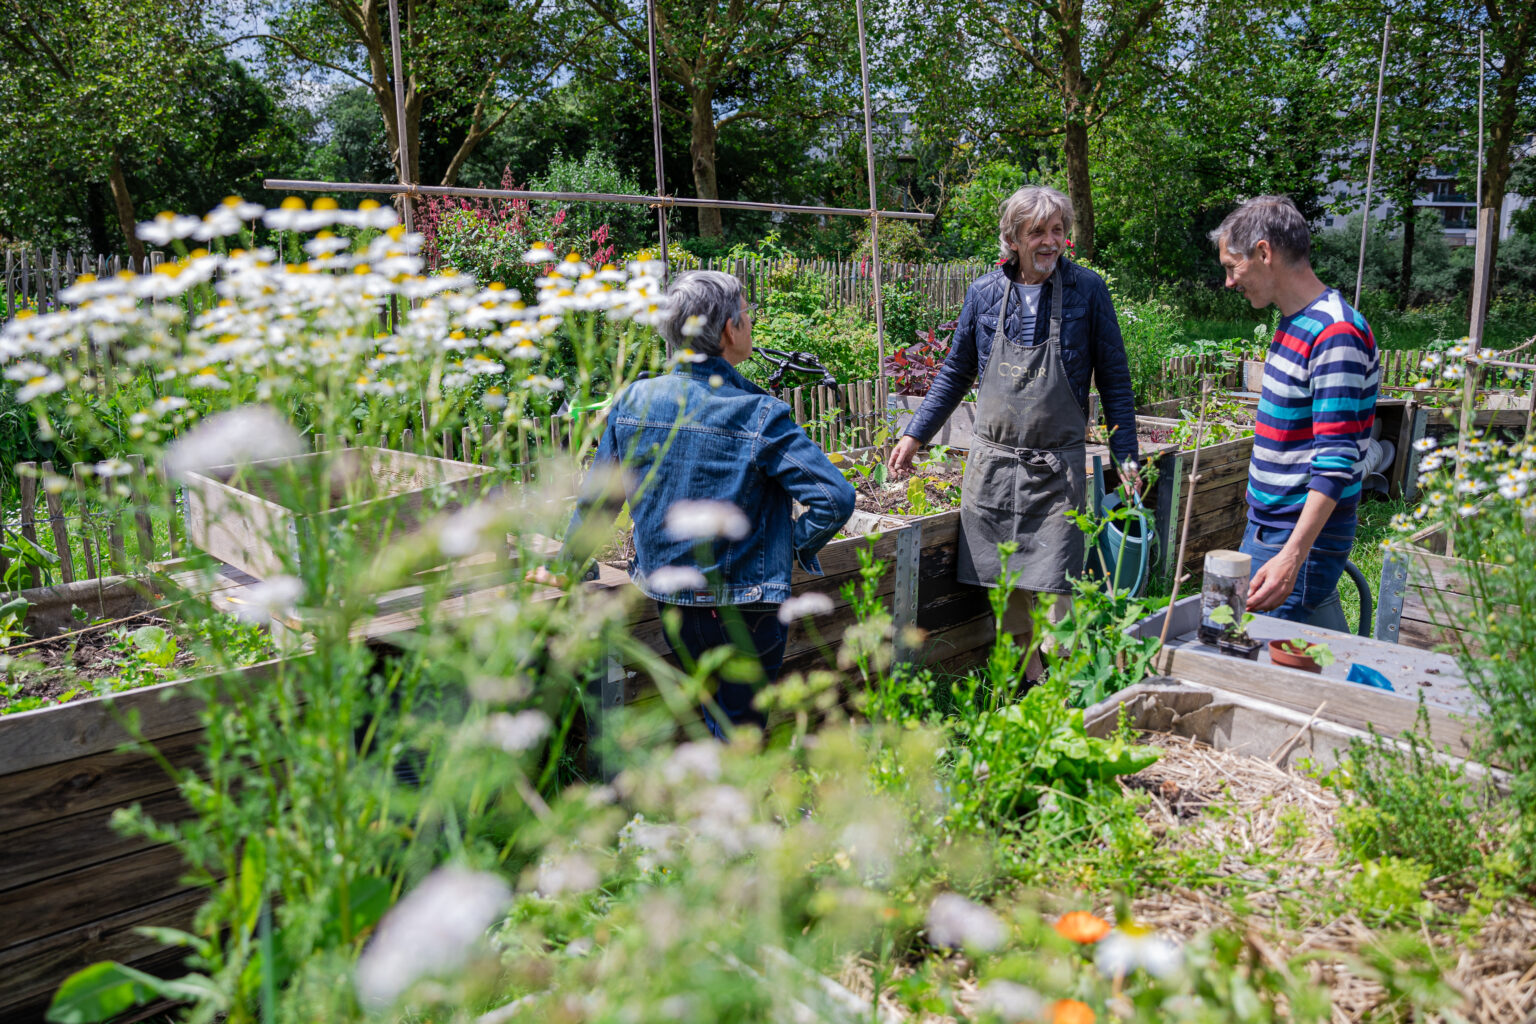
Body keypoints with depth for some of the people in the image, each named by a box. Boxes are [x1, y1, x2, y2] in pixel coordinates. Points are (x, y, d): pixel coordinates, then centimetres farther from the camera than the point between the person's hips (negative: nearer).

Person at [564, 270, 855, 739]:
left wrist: (570, 561, 20)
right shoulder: (760, 417, -18)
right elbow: (835, 497, -23)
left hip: (668, 598, 4)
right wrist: (797, 547, -4)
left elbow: (598, 500, 4)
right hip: (743, 607, -4)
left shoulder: (634, 401, -5)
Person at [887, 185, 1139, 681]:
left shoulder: (1087, 290, -1)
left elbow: (1113, 379, 4)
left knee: (1051, 589, -7)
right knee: (1005, 584, 7)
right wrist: (915, 435, 13)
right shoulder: (984, 293, 5)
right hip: (992, 463, 3)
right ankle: (1028, 681, 22)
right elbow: (956, 373, 16)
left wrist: (1126, 457, 1)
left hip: (1057, 467, -3)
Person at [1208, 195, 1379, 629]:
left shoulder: (1335, 333, -19)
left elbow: (1337, 459, -25)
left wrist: (1292, 555, -32)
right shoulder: (1293, 322, 12)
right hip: (1265, 525, 10)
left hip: (1303, 534, -10)